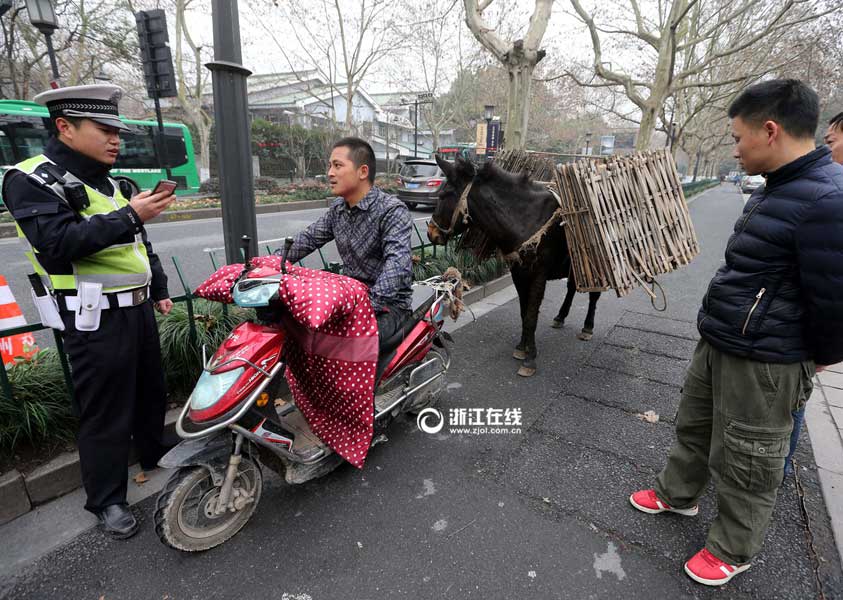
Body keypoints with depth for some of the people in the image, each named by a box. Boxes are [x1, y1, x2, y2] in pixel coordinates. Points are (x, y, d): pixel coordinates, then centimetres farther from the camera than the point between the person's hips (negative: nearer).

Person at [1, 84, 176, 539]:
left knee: (151, 392, 20)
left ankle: (156, 456, 41)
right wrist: (128, 216, -26)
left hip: (137, 308, 8)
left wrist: (159, 289, 22)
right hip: (95, 318, -8)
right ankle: (107, 499, 20)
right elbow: (57, 242, -24)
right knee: (105, 412, 2)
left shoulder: (108, 182, 17)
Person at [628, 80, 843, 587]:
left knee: (745, 462, 10)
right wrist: (719, 333, 17)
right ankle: (677, 494, 47)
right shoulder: (776, 188, 9)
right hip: (717, 343, 9)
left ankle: (734, 550, 33)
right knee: (694, 425, 24)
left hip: (764, 364, -9)